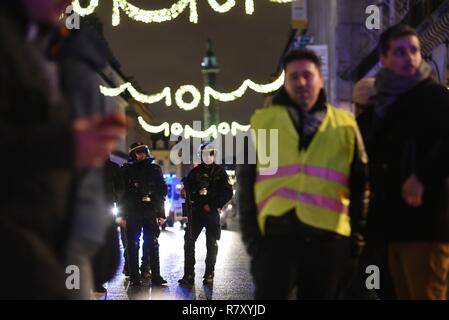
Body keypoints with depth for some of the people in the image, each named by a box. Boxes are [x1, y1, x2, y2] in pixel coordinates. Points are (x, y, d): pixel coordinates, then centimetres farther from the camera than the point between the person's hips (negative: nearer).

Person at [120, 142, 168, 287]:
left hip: (151, 213, 1)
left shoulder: (155, 169, 9)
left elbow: (162, 191, 10)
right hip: (133, 214, -1)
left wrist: (161, 213, 5)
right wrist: (122, 214, -5)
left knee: (153, 245, 2)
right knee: (133, 246, 1)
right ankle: (134, 277, 5)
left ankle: (156, 276, 7)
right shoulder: (127, 170, 4)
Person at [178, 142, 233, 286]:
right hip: (196, 211, 2)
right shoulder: (195, 172, 10)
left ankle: (209, 275, 6)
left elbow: (228, 193, -3)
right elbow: (188, 190, 7)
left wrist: (212, 206, -11)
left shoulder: (220, 172, 4)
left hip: (212, 212, -2)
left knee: (212, 244, 1)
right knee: (189, 241, -4)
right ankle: (189, 274, -1)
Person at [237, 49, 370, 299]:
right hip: (276, 234, -1)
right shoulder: (263, 121, 8)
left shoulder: (345, 124, 11)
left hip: (329, 237, 2)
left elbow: (360, 183, 12)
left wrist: (357, 236, 6)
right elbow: (247, 181, 7)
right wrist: (251, 233, 1)